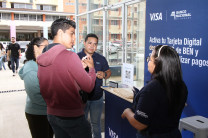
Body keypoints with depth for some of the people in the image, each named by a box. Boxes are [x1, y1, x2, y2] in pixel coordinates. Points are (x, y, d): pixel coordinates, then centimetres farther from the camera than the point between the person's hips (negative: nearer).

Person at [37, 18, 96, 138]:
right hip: (72, 117, -7)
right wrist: (91, 67, 1)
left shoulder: (41, 59, 2)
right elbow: (88, 87, -19)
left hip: (51, 114, 7)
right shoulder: (70, 56, -20)